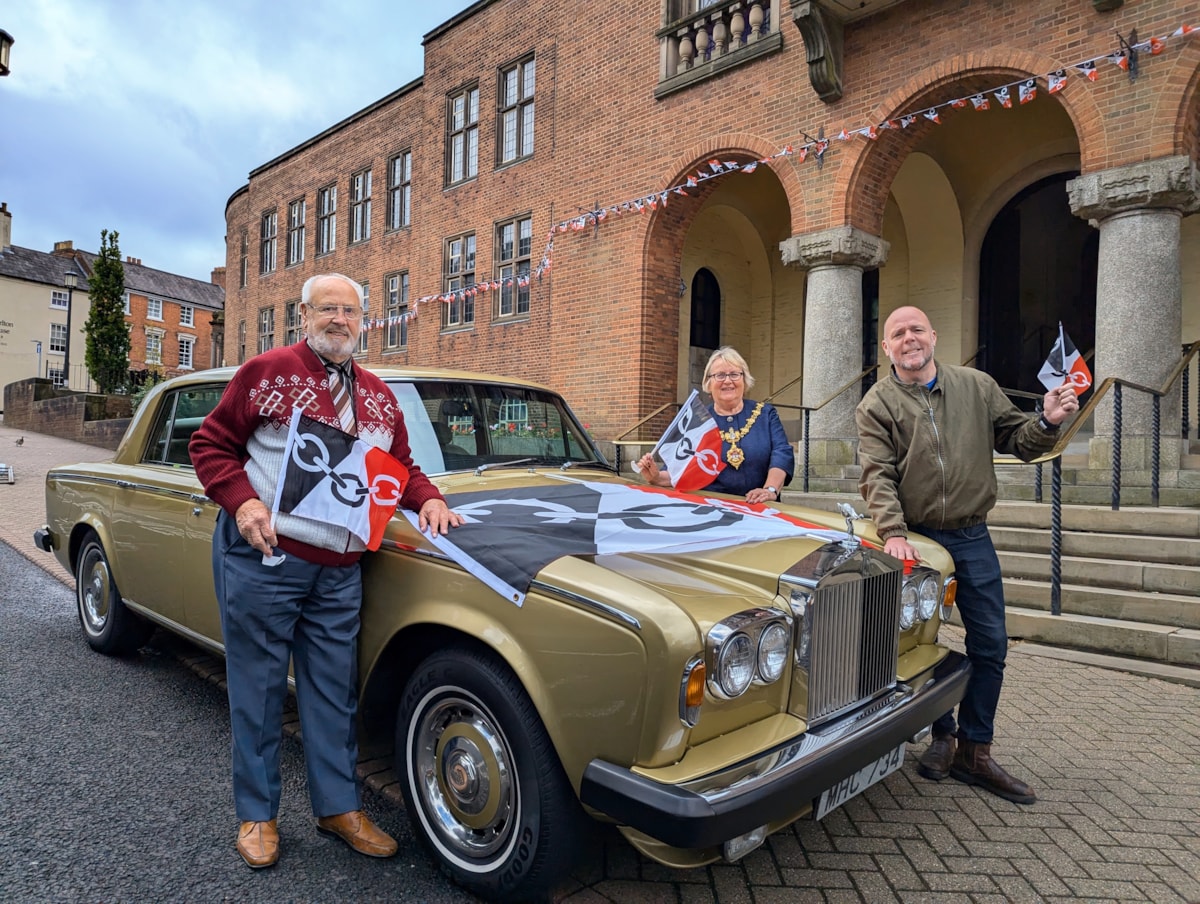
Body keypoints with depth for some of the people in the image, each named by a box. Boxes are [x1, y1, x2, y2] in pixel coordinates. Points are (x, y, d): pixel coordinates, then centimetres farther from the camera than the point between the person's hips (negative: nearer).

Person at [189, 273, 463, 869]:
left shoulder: (377, 395, 11)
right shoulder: (267, 372, -4)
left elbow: (402, 466, 16)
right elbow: (209, 445, -1)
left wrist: (427, 499, -4)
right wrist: (242, 503, -16)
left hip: (339, 571, 4)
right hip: (261, 556, -4)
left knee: (334, 690, 12)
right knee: (258, 687, 9)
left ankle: (339, 807, 28)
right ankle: (256, 814, 26)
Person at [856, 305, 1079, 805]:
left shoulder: (977, 386, 4)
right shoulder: (877, 404, -5)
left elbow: (1017, 441, 8)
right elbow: (877, 476, -14)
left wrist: (1047, 422, -13)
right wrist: (893, 533, -27)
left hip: (972, 536, 3)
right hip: (914, 538, -2)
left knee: (990, 645, 6)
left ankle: (973, 751, 22)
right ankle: (942, 736, 29)